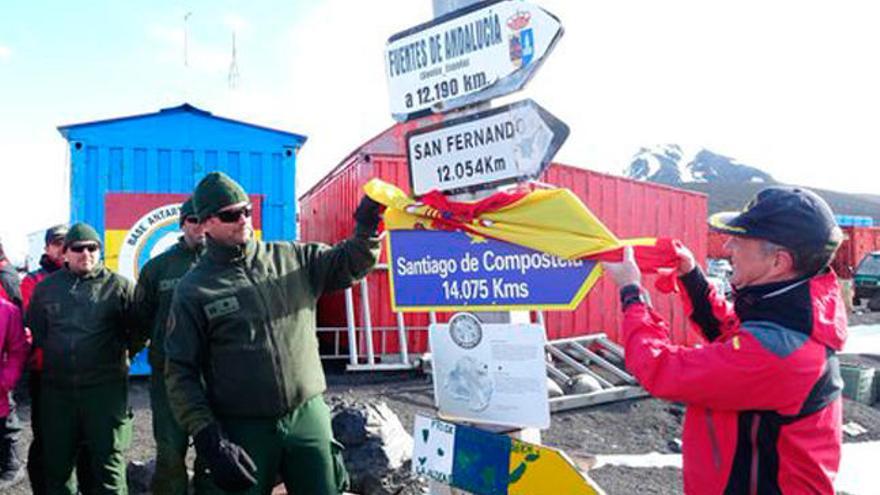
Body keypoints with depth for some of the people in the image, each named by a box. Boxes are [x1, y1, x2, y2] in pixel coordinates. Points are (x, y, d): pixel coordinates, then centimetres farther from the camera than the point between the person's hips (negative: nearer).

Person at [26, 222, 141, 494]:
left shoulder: (119, 286, -2)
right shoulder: (45, 288, 10)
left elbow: (139, 330, 1)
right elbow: (34, 332, 18)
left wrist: (117, 355, 0)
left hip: (105, 390, -3)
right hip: (56, 390, 4)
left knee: (108, 462, 4)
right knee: (56, 462, 16)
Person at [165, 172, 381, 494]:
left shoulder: (292, 258, 5)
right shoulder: (194, 289, -3)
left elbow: (349, 264, 10)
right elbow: (180, 371, -3)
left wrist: (366, 230, -12)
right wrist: (209, 437, -12)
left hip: (310, 418, 3)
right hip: (242, 430, -2)